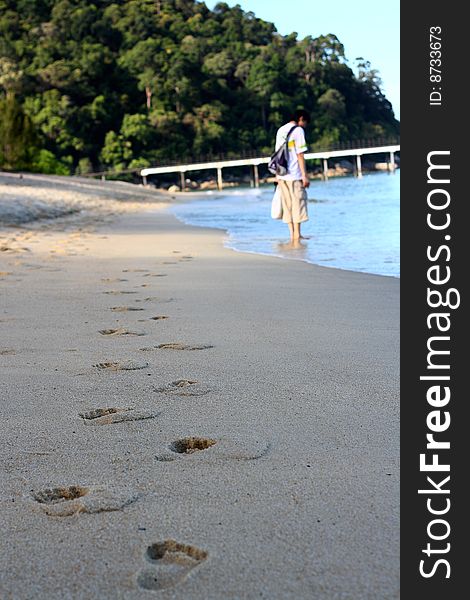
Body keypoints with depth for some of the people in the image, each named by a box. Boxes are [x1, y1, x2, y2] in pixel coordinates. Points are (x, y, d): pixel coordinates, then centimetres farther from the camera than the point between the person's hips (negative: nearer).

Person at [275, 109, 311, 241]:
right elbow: (300, 155, -12)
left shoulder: (280, 130, 16)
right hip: (295, 175, -7)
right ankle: (297, 235, -1)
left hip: (282, 175, 7)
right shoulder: (298, 130, -7)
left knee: (288, 205, 9)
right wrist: (305, 176, -11)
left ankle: (293, 235, 9)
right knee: (298, 203, -1)